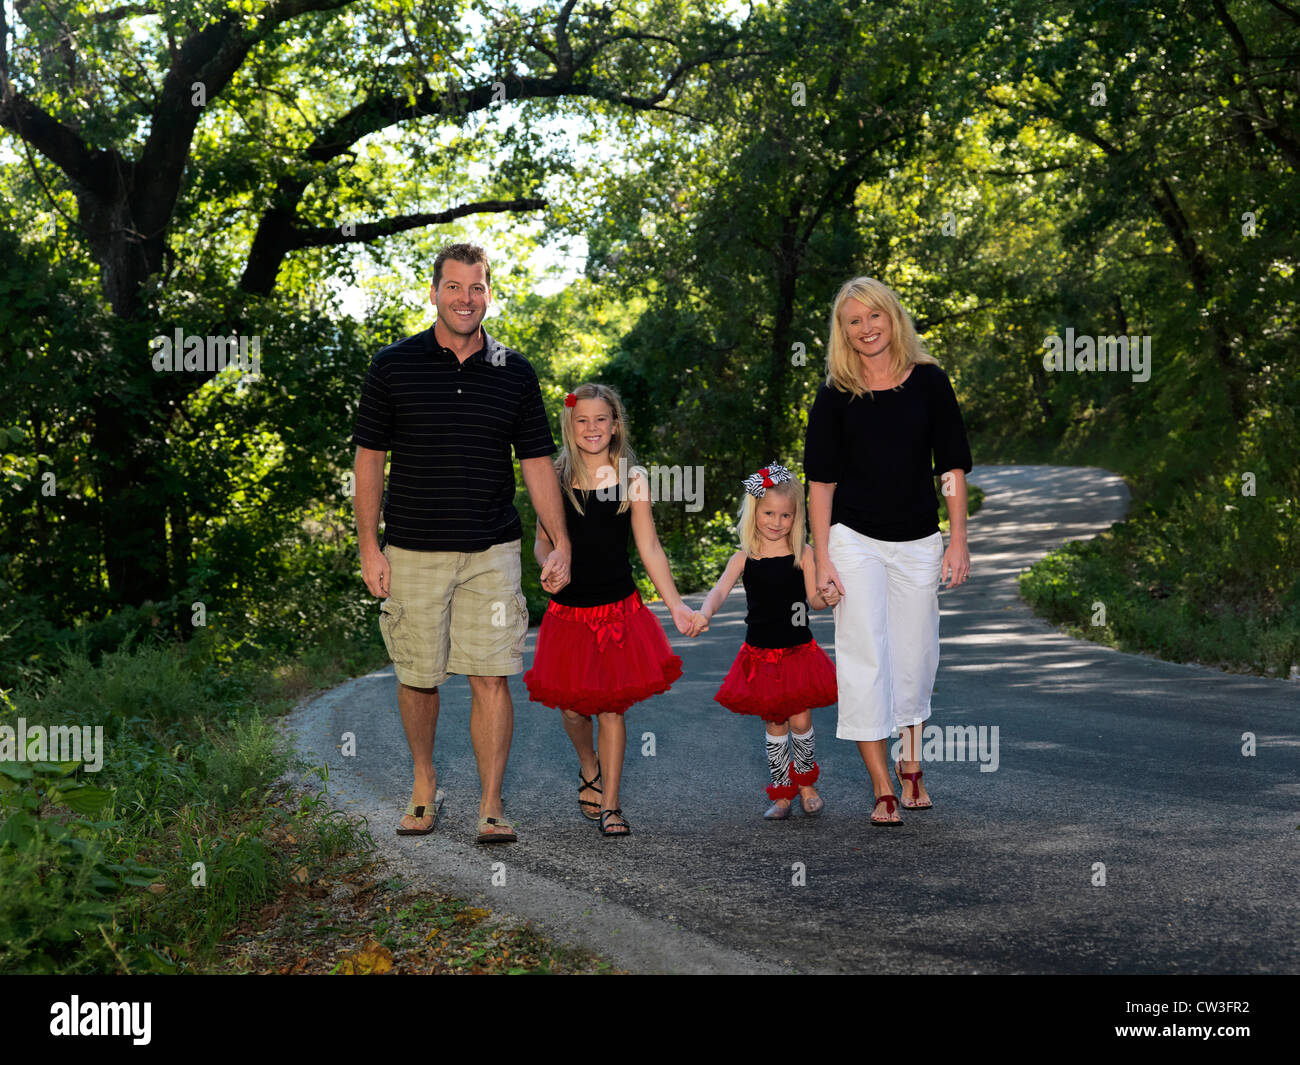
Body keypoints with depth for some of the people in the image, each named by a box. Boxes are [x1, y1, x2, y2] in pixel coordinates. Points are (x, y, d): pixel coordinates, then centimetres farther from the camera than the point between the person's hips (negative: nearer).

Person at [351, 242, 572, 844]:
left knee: (492, 678, -5)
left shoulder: (514, 373, 5)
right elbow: (369, 458, 3)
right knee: (418, 677, 8)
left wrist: (560, 542, -1)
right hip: (413, 552, 0)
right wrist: (369, 546, -2)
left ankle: (491, 806, 3)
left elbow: (536, 462, 7)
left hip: (491, 552, 0)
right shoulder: (393, 366, 1)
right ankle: (424, 785, 29)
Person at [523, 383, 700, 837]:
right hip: (569, 611, 1)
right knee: (574, 704, 6)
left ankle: (609, 804, 9)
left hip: (621, 610, -1)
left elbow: (650, 548, 1)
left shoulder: (632, 481, 0)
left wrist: (676, 605, -5)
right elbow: (543, 541, 8)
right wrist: (549, 569, -14)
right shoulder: (556, 479, 1)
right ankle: (589, 769, 37)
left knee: (612, 707, -1)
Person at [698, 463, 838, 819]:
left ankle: (805, 782, 24)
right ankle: (781, 792, 21)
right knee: (774, 723, 7)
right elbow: (720, 591, -14)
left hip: (798, 650, -1)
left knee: (800, 720, -1)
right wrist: (703, 614, -34)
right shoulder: (744, 559, -2)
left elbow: (814, 598, -5)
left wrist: (828, 597, -28)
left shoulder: (802, 555, -3)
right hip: (761, 653, 1)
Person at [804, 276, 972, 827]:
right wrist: (822, 559, -6)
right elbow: (821, 481, -1)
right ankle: (882, 789, 0)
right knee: (865, 659, -5)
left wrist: (957, 542, -2)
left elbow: (952, 467, 4)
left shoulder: (929, 382, 1)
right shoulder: (835, 395, -1)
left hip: (919, 543, 2)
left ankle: (910, 765, 31)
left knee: (916, 658, 10)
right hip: (856, 541, -2)